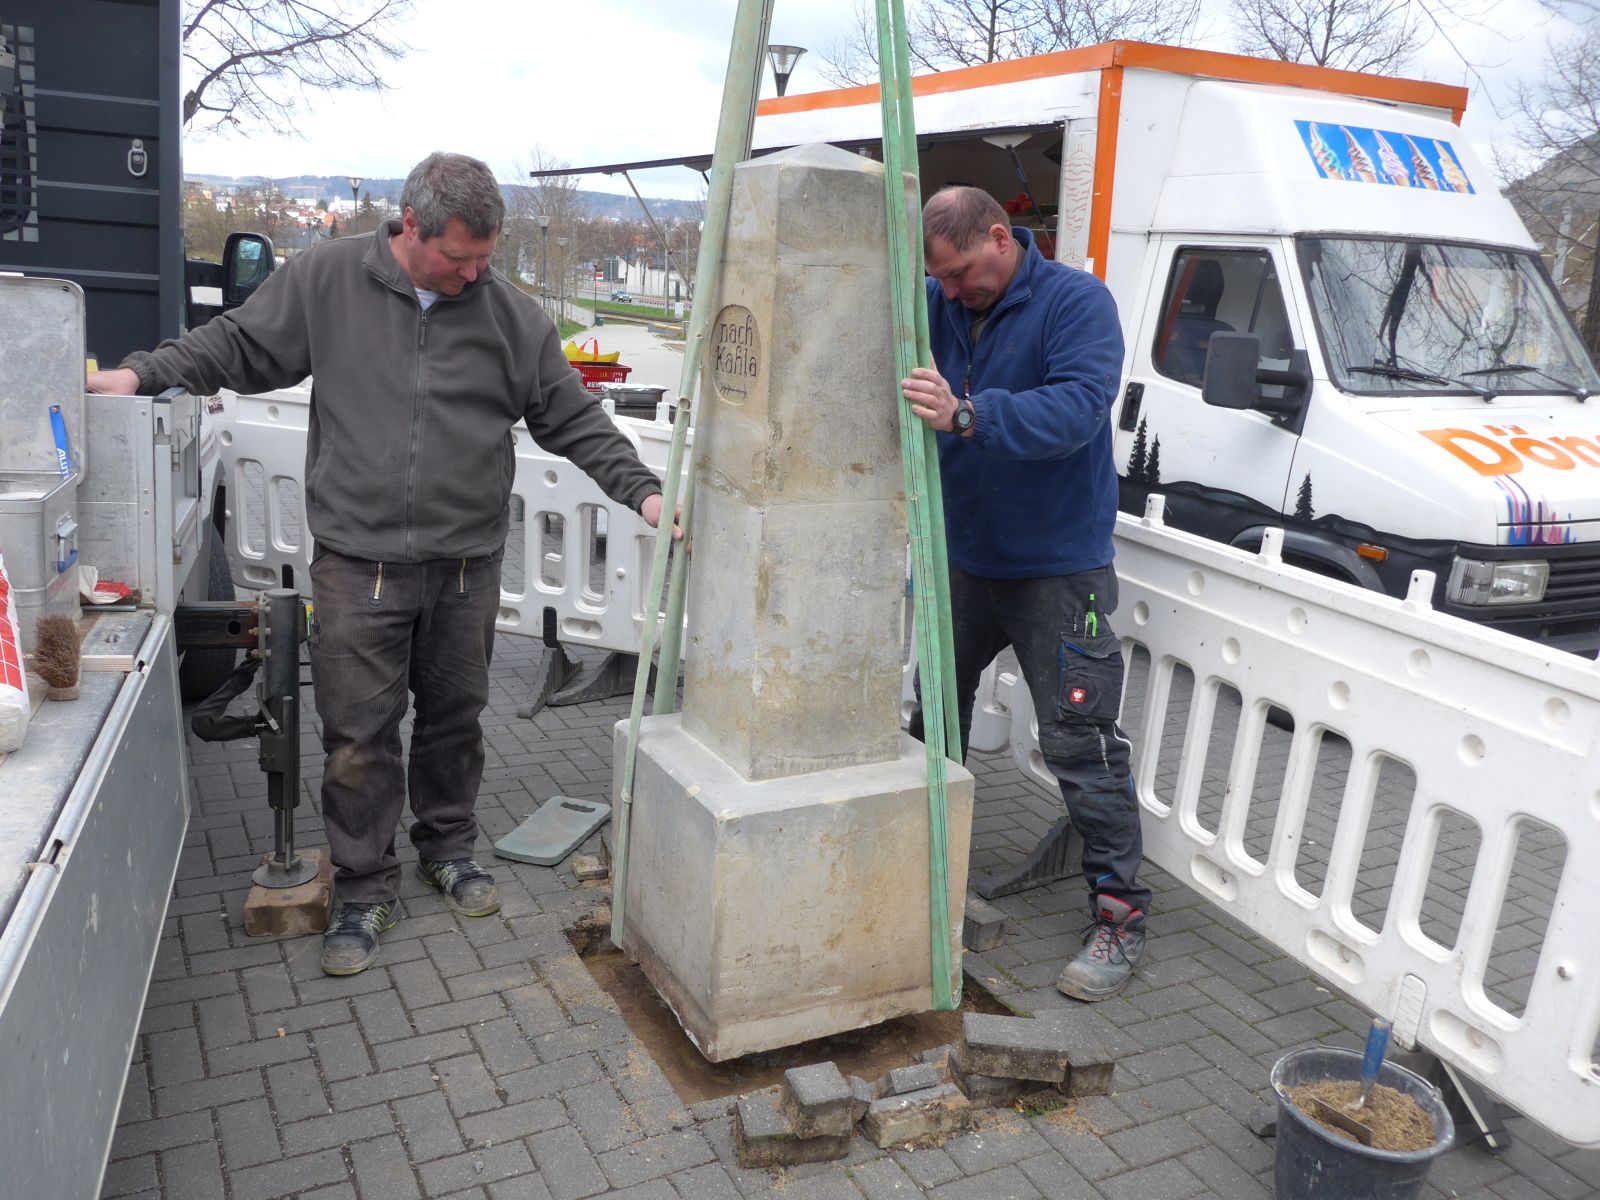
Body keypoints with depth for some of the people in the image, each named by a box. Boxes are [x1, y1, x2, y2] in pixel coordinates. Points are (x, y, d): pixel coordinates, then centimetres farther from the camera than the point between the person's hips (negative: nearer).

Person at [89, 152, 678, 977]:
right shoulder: (325, 280, -1)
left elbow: (574, 421, 5)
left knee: (455, 718, 15)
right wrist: (144, 374, 3)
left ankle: (449, 848, 37)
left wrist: (638, 490, -3)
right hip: (358, 562, -1)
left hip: (466, 567, 2)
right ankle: (364, 892, 20)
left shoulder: (511, 314, 2)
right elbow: (240, 345, 12)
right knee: (358, 734, 3)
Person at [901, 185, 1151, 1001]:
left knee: (1081, 744, -5)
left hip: (1057, 567, -6)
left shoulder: (1076, 302, -13)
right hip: (962, 558, 6)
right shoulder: (934, 307, 4)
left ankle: (1120, 913, 5)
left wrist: (968, 414, -41)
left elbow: (1078, 407, -29)